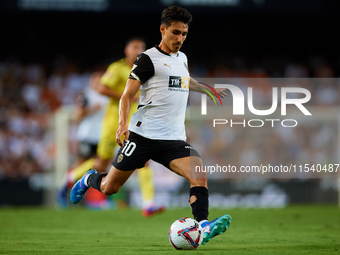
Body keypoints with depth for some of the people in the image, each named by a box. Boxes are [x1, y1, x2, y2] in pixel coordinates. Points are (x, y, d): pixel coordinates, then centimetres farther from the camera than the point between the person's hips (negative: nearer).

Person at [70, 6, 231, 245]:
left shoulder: (182, 58, 16)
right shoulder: (148, 59, -5)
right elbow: (127, 95, -7)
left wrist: (208, 89, 51)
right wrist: (123, 124, -22)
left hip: (174, 139, 5)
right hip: (144, 134, -5)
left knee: (200, 175, -22)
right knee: (109, 188, 4)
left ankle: (202, 226, -30)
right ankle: (90, 179, 37)